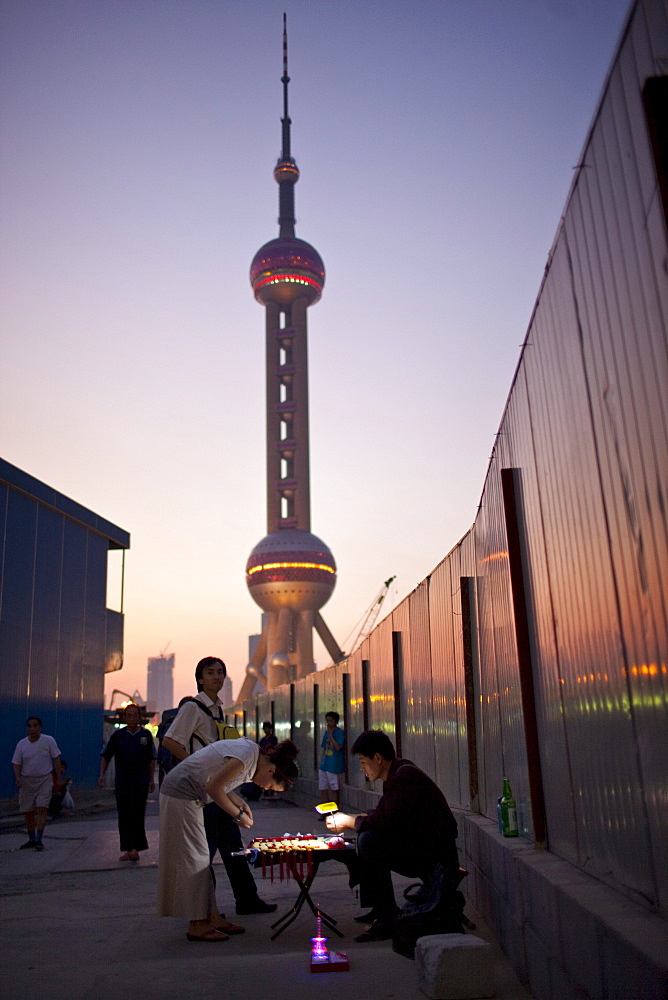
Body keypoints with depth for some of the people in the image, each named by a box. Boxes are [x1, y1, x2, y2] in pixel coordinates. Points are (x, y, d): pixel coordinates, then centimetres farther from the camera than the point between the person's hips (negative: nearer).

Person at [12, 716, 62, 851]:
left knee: (41, 809, -14)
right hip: (27, 781, 3)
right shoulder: (21, 744, -1)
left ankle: (39, 840, -12)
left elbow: (56, 759, 0)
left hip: (45, 780, -3)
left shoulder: (49, 741, -6)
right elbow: (16, 764, 3)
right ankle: (31, 839, 25)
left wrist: (58, 779, -1)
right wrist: (17, 778, -15)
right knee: (28, 813, 9)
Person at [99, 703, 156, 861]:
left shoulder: (146, 735, 4)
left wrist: (151, 780, 6)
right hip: (122, 783, 1)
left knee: (137, 815, -9)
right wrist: (102, 775, -4)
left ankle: (135, 848, -7)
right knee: (124, 817, 5)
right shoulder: (118, 735, 3)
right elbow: (106, 757, 8)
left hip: (141, 783, -1)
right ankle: (128, 850, 15)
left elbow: (152, 760, 10)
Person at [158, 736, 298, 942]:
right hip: (180, 795, -10)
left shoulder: (250, 754, 8)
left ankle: (211, 917, 18)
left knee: (200, 858, 12)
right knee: (194, 857, -5)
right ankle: (197, 926, 3)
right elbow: (213, 788, -22)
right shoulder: (247, 754, -22)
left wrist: (239, 802, 1)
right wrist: (238, 815, -12)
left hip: (183, 794, 10)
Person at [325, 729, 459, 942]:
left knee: (370, 840, -23)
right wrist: (346, 819, 6)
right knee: (368, 837, 15)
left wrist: (349, 821, -10)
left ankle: (387, 917, -15)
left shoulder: (405, 776, -19)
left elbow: (385, 821, -25)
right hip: (418, 848, 11)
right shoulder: (395, 775, 11)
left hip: (436, 853, -11)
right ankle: (379, 908, 15)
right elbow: (381, 814, 19)